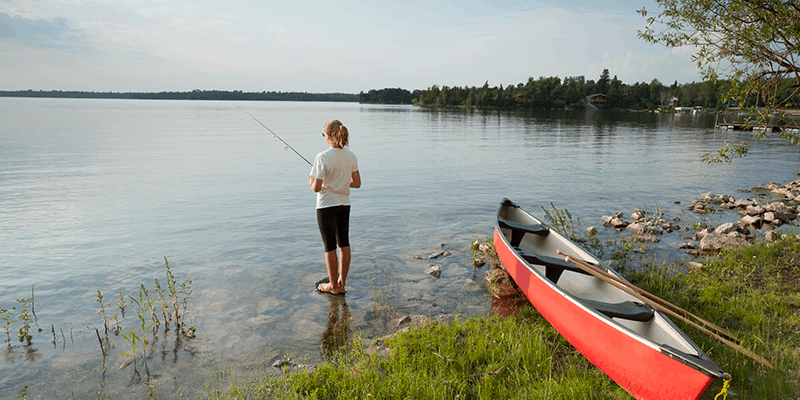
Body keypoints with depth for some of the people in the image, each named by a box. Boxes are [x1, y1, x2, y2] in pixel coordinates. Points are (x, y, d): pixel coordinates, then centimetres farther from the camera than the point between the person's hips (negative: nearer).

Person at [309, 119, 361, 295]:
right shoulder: (351, 156, -1)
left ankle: (333, 286, 18)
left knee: (330, 247, 6)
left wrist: (311, 181, 5)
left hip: (326, 206, -5)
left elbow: (316, 188, -17)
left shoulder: (323, 158, -18)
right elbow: (357, 183, 3)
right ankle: (342, 284, 23)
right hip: (344, 205, 6)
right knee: (344, 244, 13)